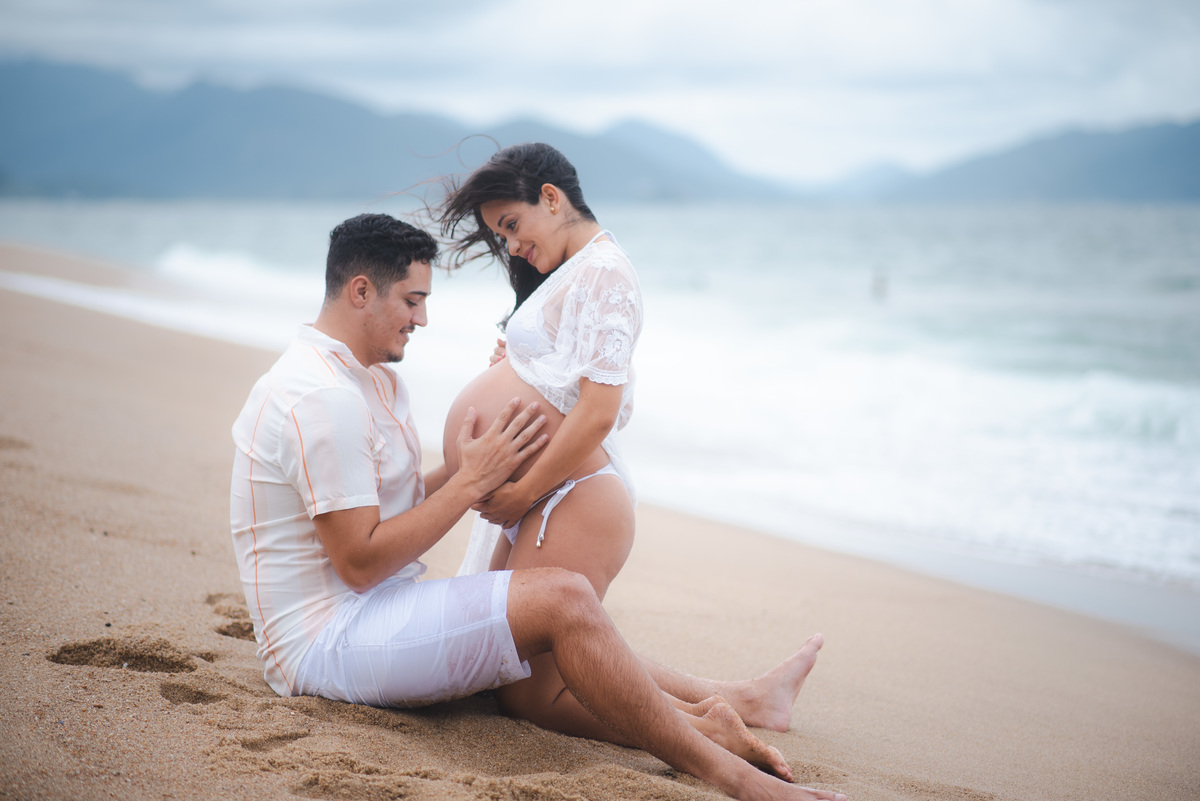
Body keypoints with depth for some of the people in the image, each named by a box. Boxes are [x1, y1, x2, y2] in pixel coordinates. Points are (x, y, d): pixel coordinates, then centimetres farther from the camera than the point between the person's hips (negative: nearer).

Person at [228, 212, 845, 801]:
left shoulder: (364, 381, 17)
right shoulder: (324, 398, -18)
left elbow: (388, 506, 15)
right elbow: (360, 563, -20)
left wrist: (486, 465, 4)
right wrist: (473, 480, -14)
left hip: (360, 614, 11)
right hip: (327, 639, -11)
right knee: (562, 599, -22)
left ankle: (732, 700, 16)